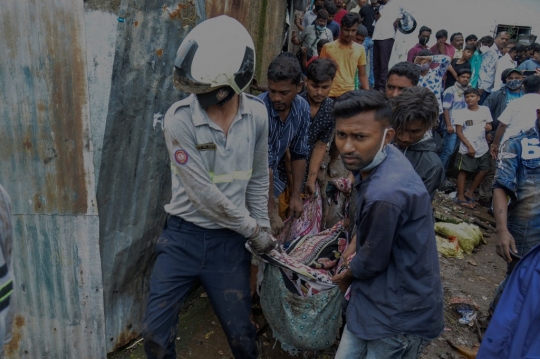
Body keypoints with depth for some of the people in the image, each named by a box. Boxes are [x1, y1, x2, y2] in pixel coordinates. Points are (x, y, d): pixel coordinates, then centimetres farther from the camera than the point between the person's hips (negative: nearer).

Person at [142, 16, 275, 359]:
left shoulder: (256, 115, -7)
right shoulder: (180, 119, -19)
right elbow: (204, 195, -18)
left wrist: (262, 228, 7)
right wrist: (254, 230, -9)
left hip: (229, 241, 2)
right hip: (183, 236, -1)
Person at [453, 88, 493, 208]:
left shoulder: (485, 110, 3)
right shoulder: (461, 113, -7)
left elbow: (488, 125, 15)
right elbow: (459, 132, -8)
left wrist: (489, 127, -10)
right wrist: (469, 146, -15)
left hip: (483, 148, 5)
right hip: (467, 148, -4)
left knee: (483, 171, 8)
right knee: (463, 171, -1)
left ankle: (469, 193, 22)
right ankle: (460, 196, 7)